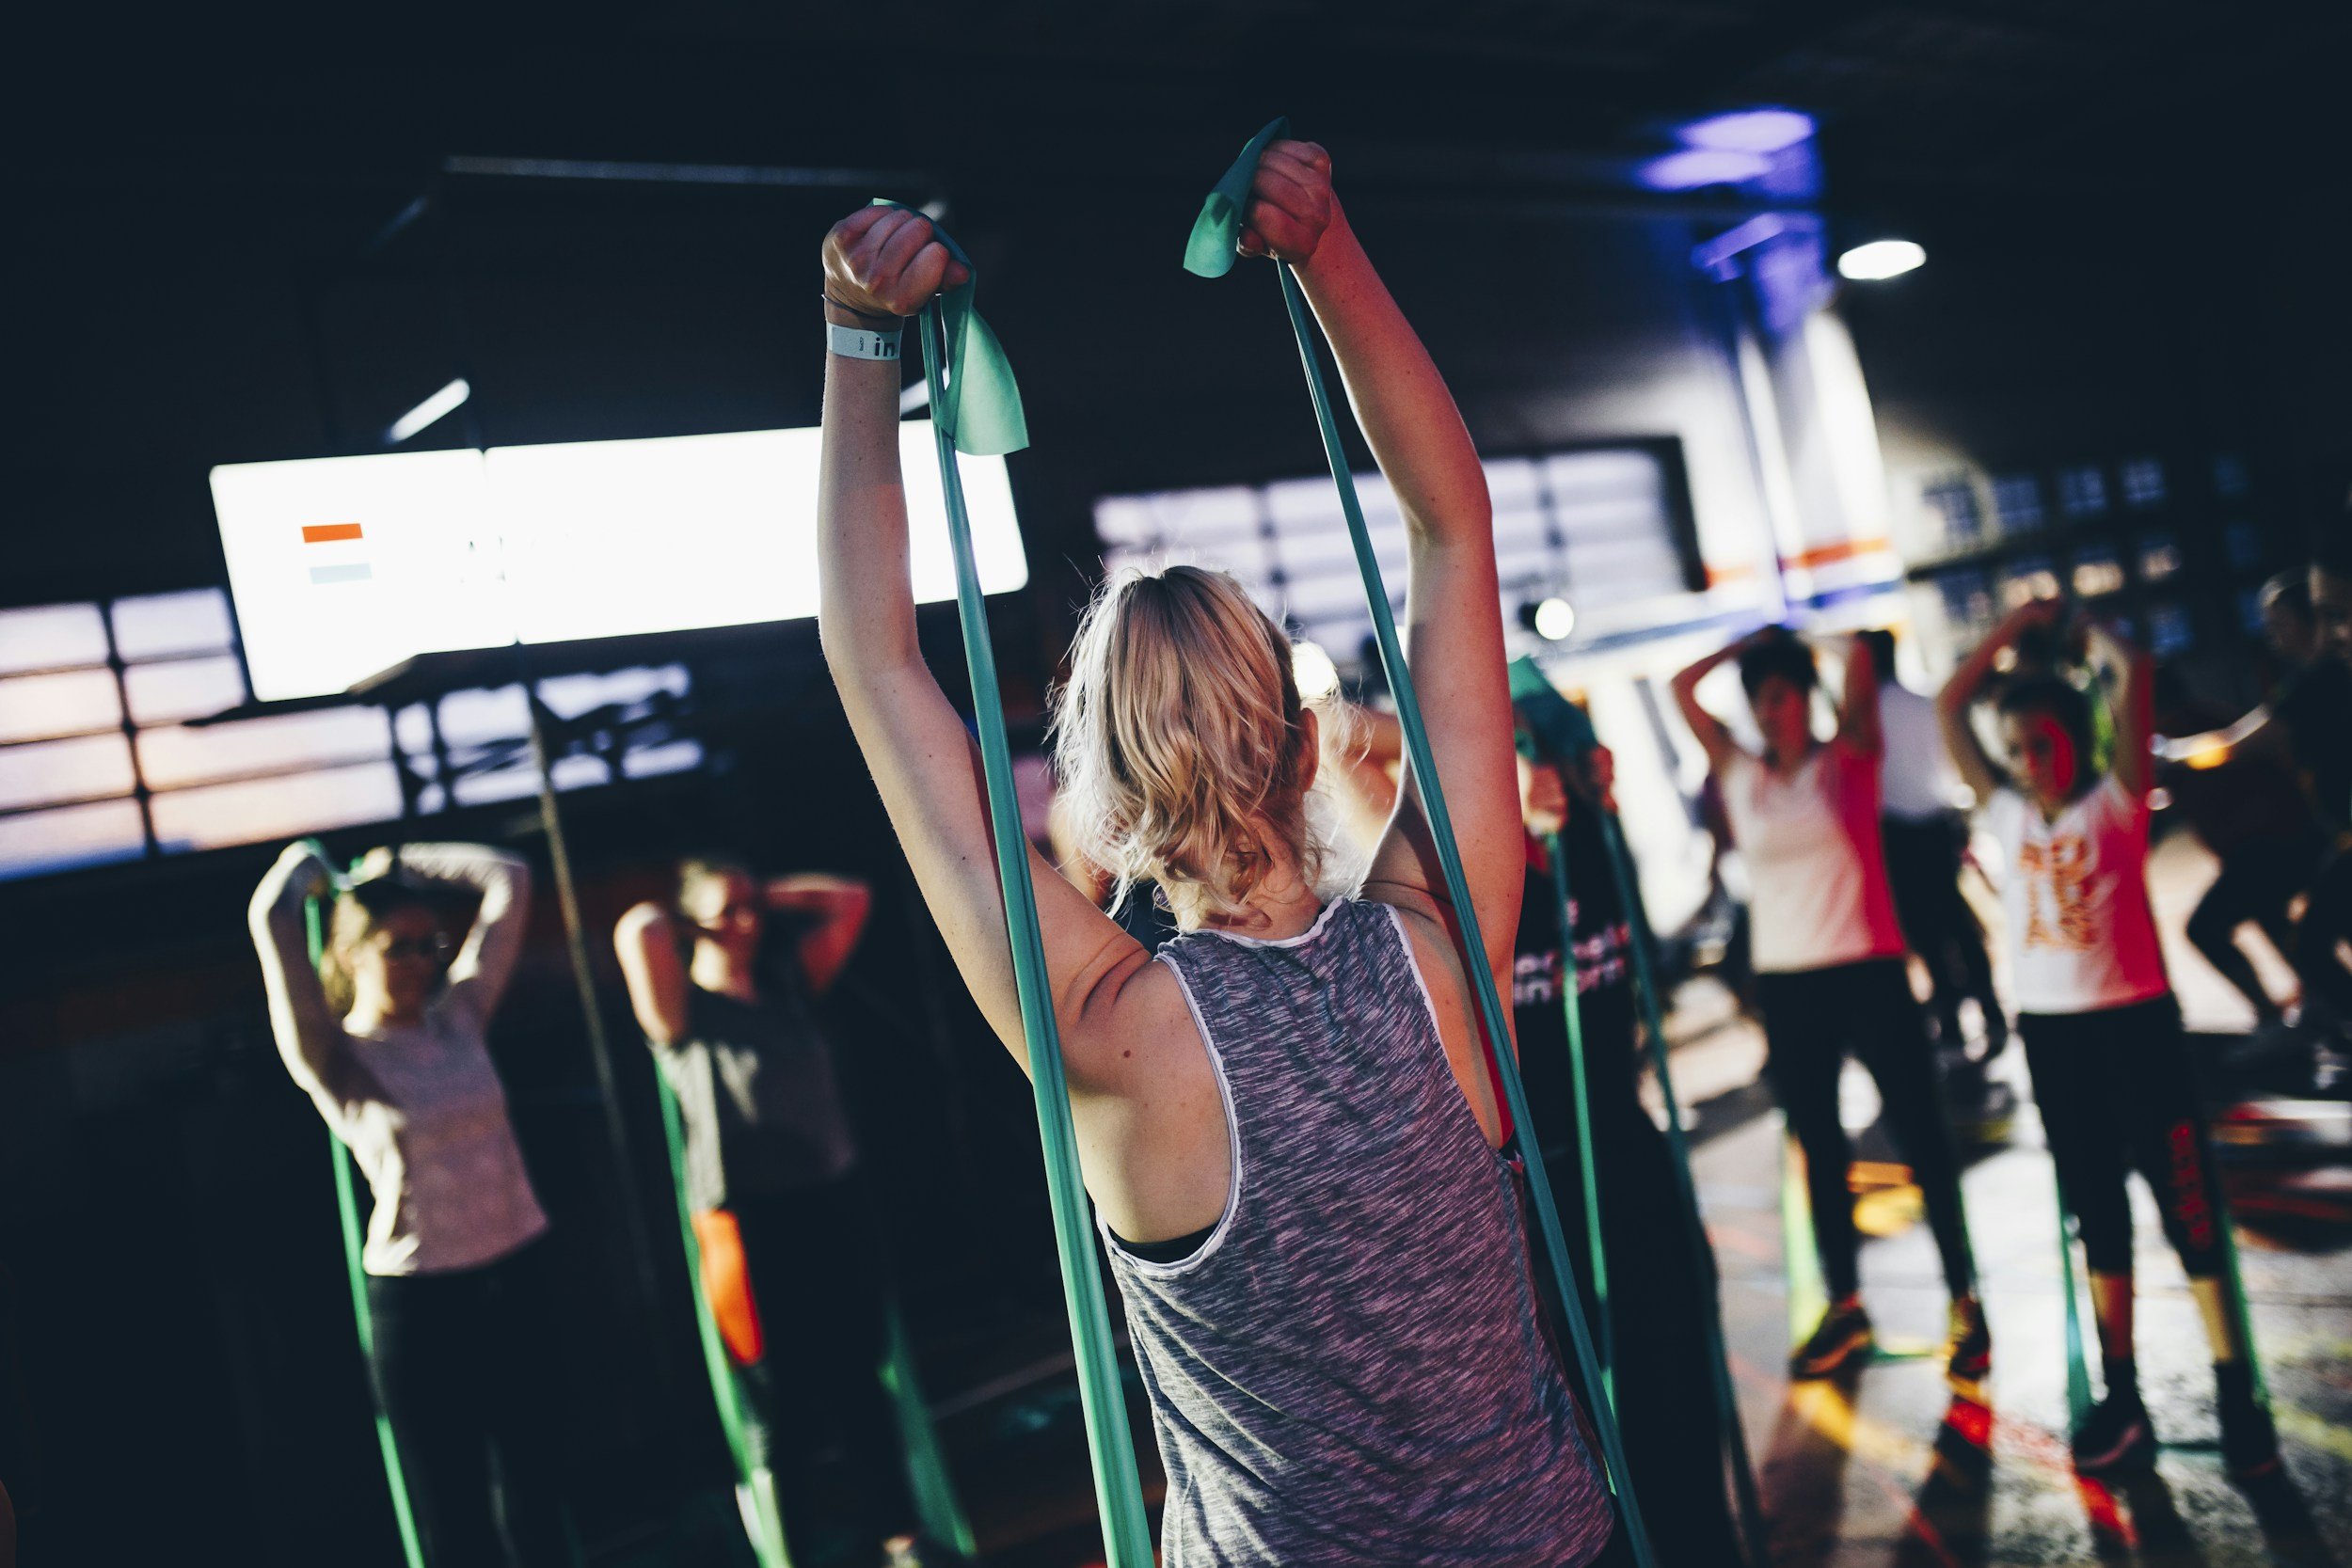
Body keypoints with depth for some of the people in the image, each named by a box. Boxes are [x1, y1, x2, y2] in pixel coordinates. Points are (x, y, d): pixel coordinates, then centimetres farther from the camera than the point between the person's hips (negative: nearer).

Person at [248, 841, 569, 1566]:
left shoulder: (459, 1017, 4)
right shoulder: (335, 1058, -8)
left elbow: (509, 881, 6)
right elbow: (271, 920, -21)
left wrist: (401, 864, 11)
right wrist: (303, 867, -1)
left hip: (519, 1279, 4)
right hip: (421, 1301, -4)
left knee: (534, 1500, 14)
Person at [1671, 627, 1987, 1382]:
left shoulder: (1849, 759, -1)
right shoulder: (1739, 773, 7)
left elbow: (1861, 669, -13)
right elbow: (1683, 688, 5)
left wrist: (1797, 641, 3)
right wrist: (1752, 641, 7)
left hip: (1868, 972, -3)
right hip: (1785, 983, 4)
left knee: (1920, 1135, 2)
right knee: (1819, 1147, 11)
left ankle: (1965, 1299, 13)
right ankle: (1845, 1305, 23)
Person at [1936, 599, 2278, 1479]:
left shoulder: (2115, 801, -4)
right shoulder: (2007, 814, 7)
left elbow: (2132, 676, -14)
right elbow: (1950, 704, 8)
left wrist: (2084, 630, 3)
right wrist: (2020, 624, 10)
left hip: (2134, 1020, -4)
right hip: (2049, 1031, 4)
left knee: (2187, 1204, 0)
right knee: (2096, 1214, 11)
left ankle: (2236, 1396, 9)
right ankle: (2121, 1397, 20)